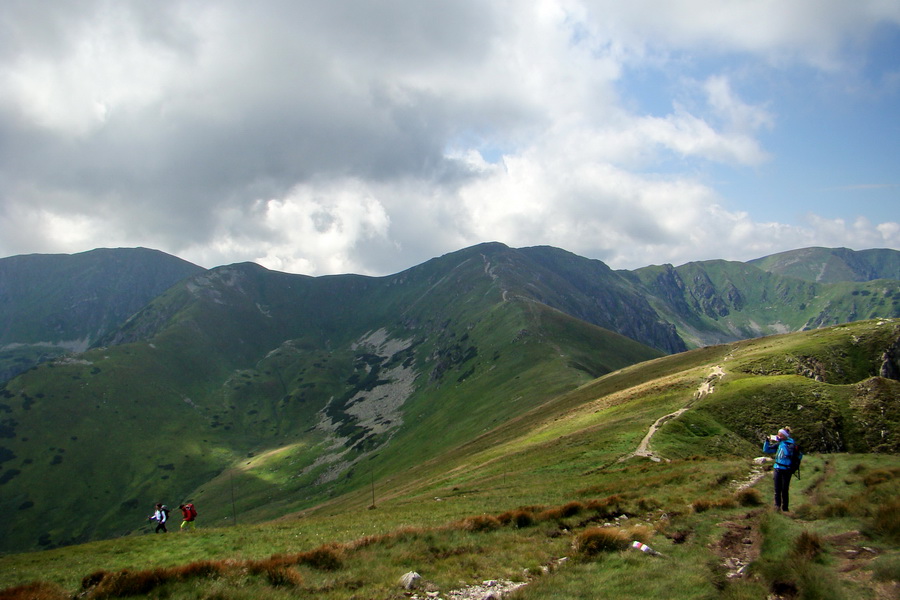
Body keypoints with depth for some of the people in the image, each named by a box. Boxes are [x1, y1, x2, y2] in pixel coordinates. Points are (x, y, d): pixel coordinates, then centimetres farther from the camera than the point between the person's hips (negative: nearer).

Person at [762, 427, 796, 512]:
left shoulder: (791, 444, -7)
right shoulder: (778, 444, 8)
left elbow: (788, 452, -21)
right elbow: (766, 450, 12)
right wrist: (767, 441, 1)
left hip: (786, 469, -4)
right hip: (777, 468, 4)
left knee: (785, 489, 4)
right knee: (777, 489, -1)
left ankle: (785, 508, 14)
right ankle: (777, 505, -2)